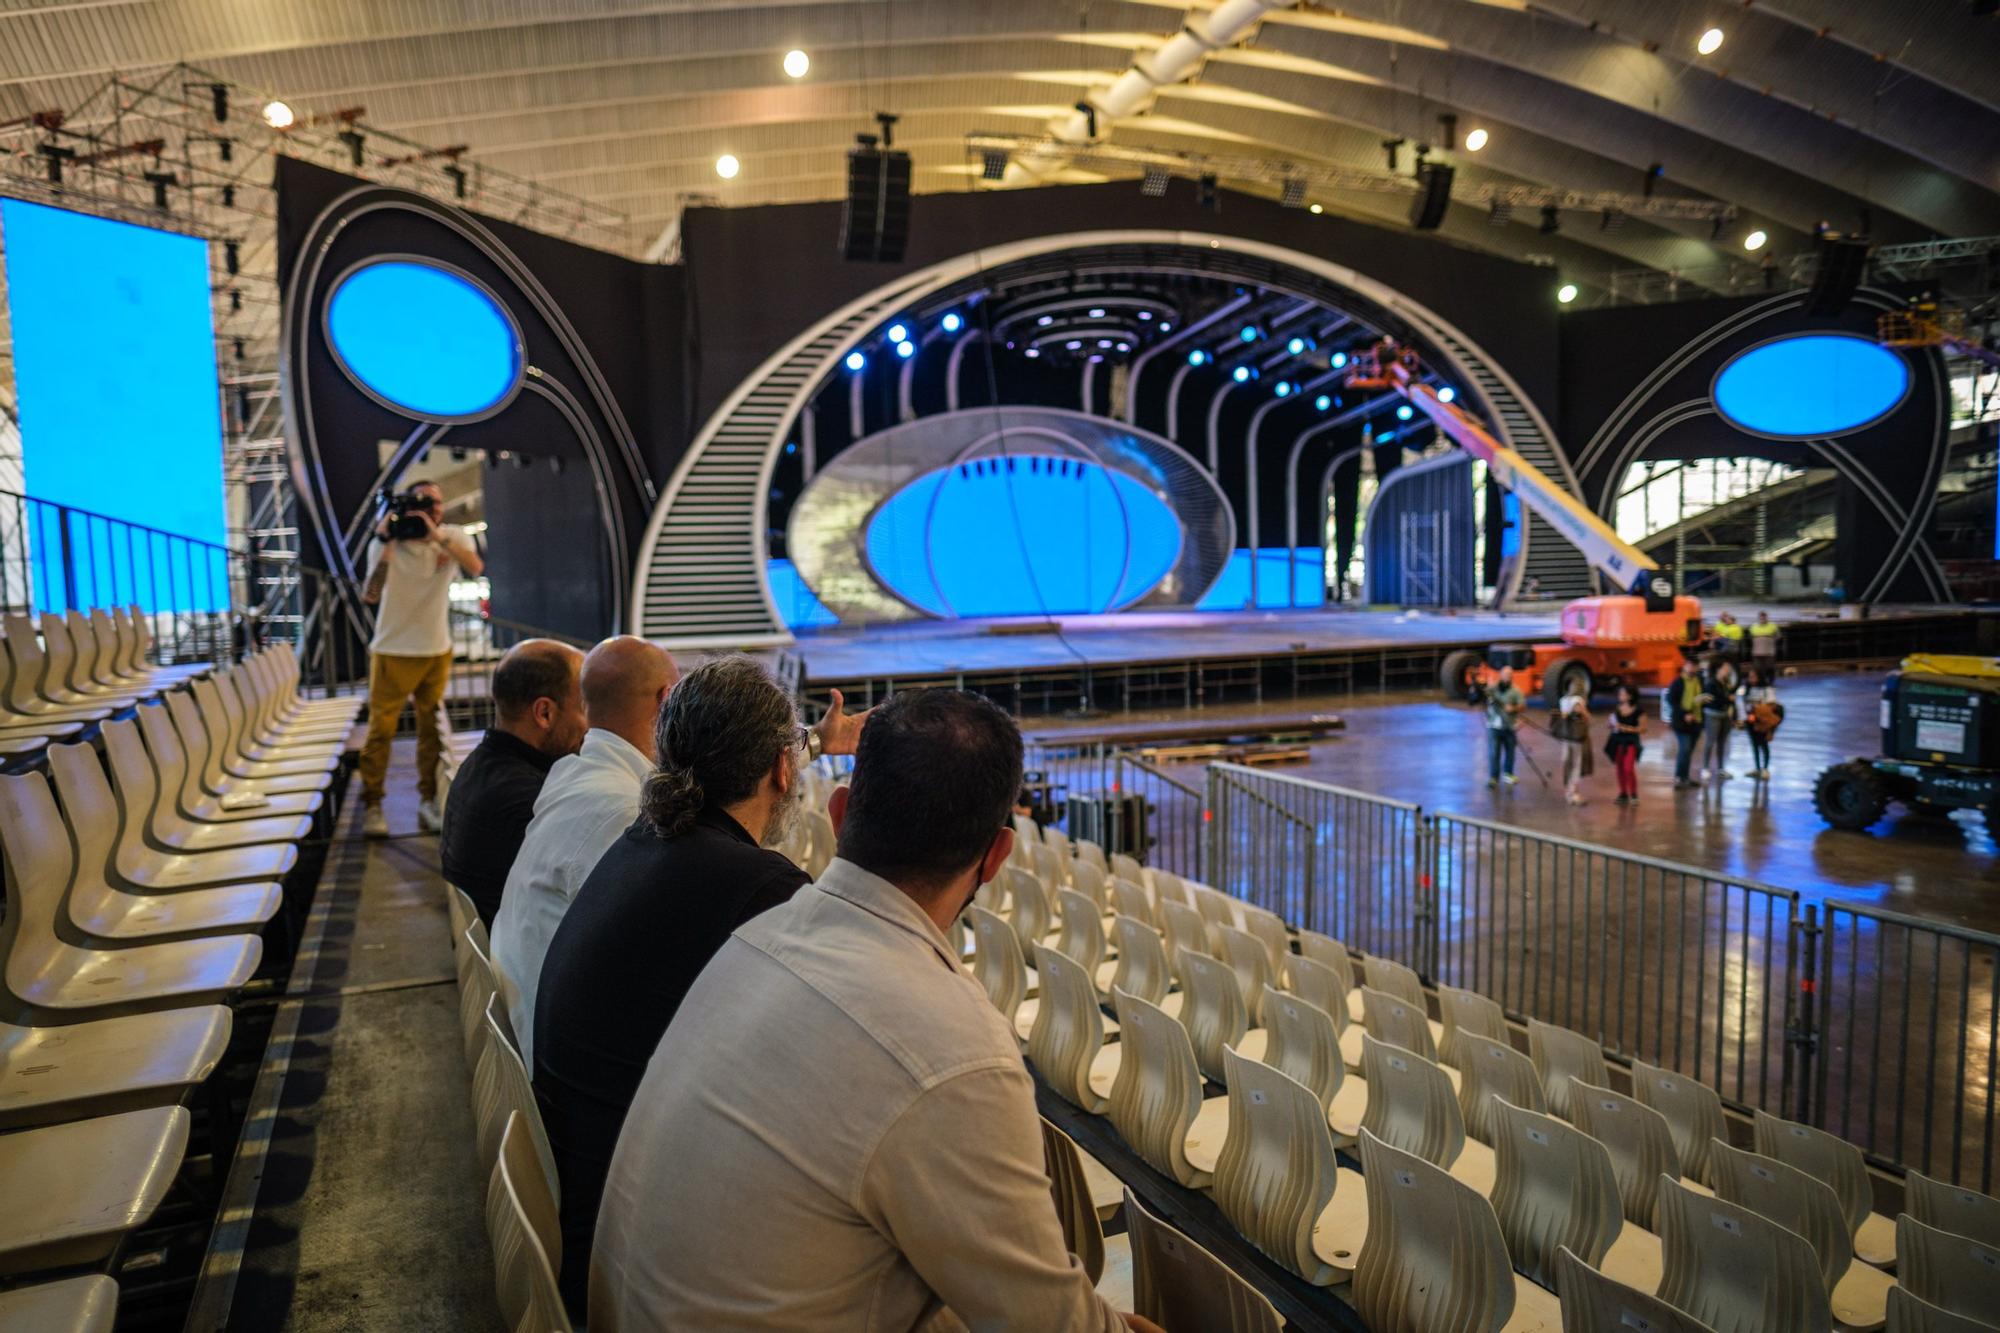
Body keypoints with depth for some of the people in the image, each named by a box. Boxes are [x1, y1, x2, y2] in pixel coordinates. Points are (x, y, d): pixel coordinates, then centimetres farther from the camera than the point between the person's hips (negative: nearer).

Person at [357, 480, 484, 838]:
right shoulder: (389, 541, -9)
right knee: (381, 729, -2)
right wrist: (386, 543, -26)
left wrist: (439, 536, -35)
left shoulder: (454, 536, -4)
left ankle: (429, 804, 16)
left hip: (437, 651, 2)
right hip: (392, 651, -2)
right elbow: (370, 596, -21)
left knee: (432, 731, 7)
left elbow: (475, 568, -25)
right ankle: (372, 806, 7)